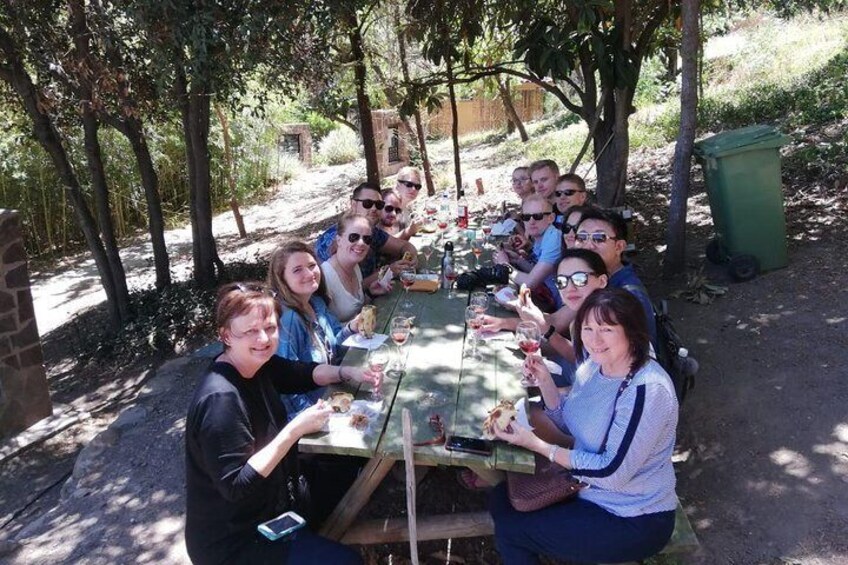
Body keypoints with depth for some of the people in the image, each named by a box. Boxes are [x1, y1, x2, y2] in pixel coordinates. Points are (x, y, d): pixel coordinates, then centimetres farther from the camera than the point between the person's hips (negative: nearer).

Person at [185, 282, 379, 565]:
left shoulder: (257, 363, -5)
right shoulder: (221, 400, -31)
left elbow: (300, 374, 12)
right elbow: (235, 486, -30)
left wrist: (348, 372, -4)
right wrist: (295, 429, -32)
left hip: (266, 507, 9)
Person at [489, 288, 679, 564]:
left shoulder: (647, 390, -29)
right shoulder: (595, 365, -4)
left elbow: (613, 472, -27)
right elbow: (570, 423, 9)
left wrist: (537, 444, -25)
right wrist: (544, 379, -8)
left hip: (634, 521, -8)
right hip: (590, 490, 8)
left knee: (509, 530, -3)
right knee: (502, 499, 15)